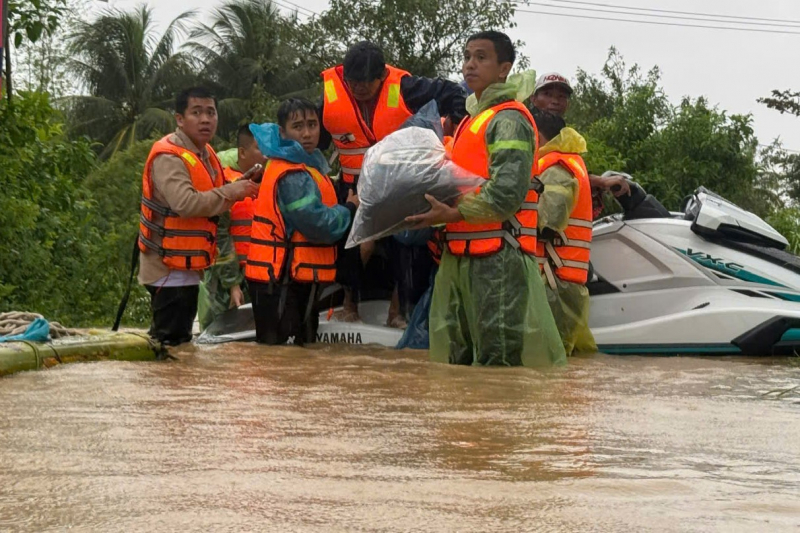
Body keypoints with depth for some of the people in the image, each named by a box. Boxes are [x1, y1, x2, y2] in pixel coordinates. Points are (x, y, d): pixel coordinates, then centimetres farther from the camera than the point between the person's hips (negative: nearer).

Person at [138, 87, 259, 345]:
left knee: (182, 340, 16)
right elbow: (185, 203, -33)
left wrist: (243, 185, 4)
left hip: (188, 268, 10)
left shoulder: (206, 154, 12)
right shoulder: (169, 157, -19)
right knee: (170, 342, -10)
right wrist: (230, 192, -23)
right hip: (168, 268, -10)